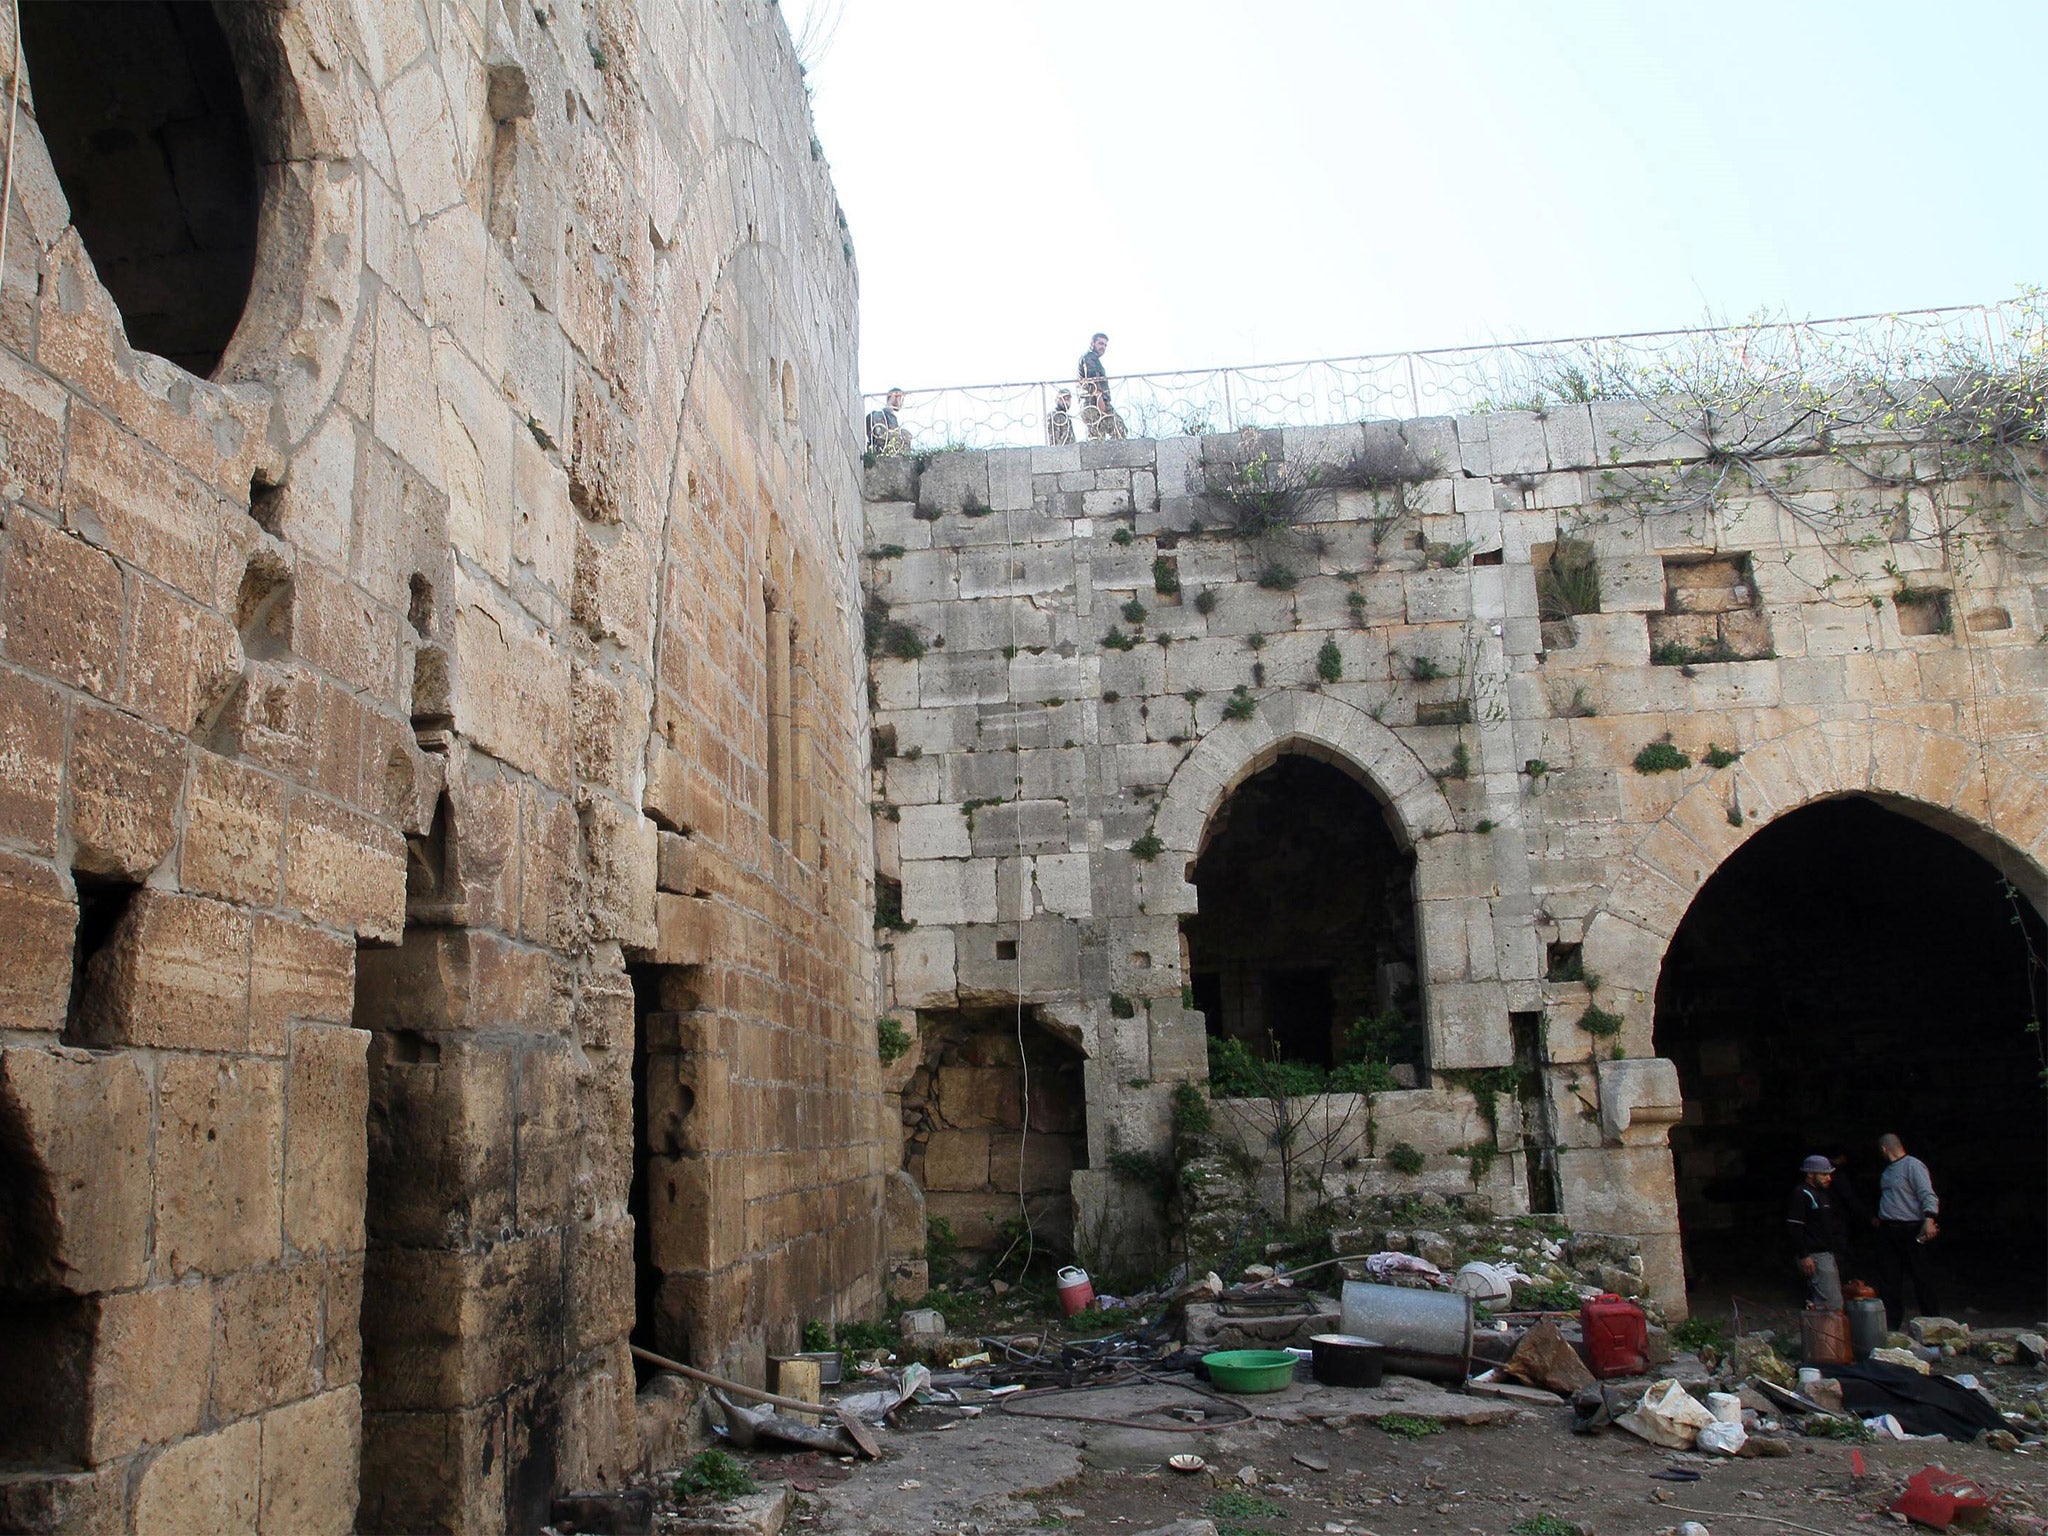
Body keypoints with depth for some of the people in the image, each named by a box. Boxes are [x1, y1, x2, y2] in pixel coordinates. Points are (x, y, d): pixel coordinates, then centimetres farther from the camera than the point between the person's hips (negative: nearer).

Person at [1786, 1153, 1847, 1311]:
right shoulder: (1801, 1195, -12)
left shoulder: (1823, 1194, 19)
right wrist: (1804, 1256, -22)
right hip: (1814, 1257, -10)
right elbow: (1794, 1228, -18)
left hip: (1827, 1255, 10)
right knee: (1832, 1304, -15)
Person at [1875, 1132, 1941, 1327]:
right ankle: (1892, 1323, 11)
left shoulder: (1913, 1166, -9)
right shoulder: (1887, 1170, 17)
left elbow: (1928, 1195, -18)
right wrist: (1879, 1219, 31)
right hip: (1887, 1231, 8)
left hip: (1910, 1230, -8)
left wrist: (1929, 1219, -30)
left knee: (1920, 1277, -1)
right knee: (1891, 1279, 7)